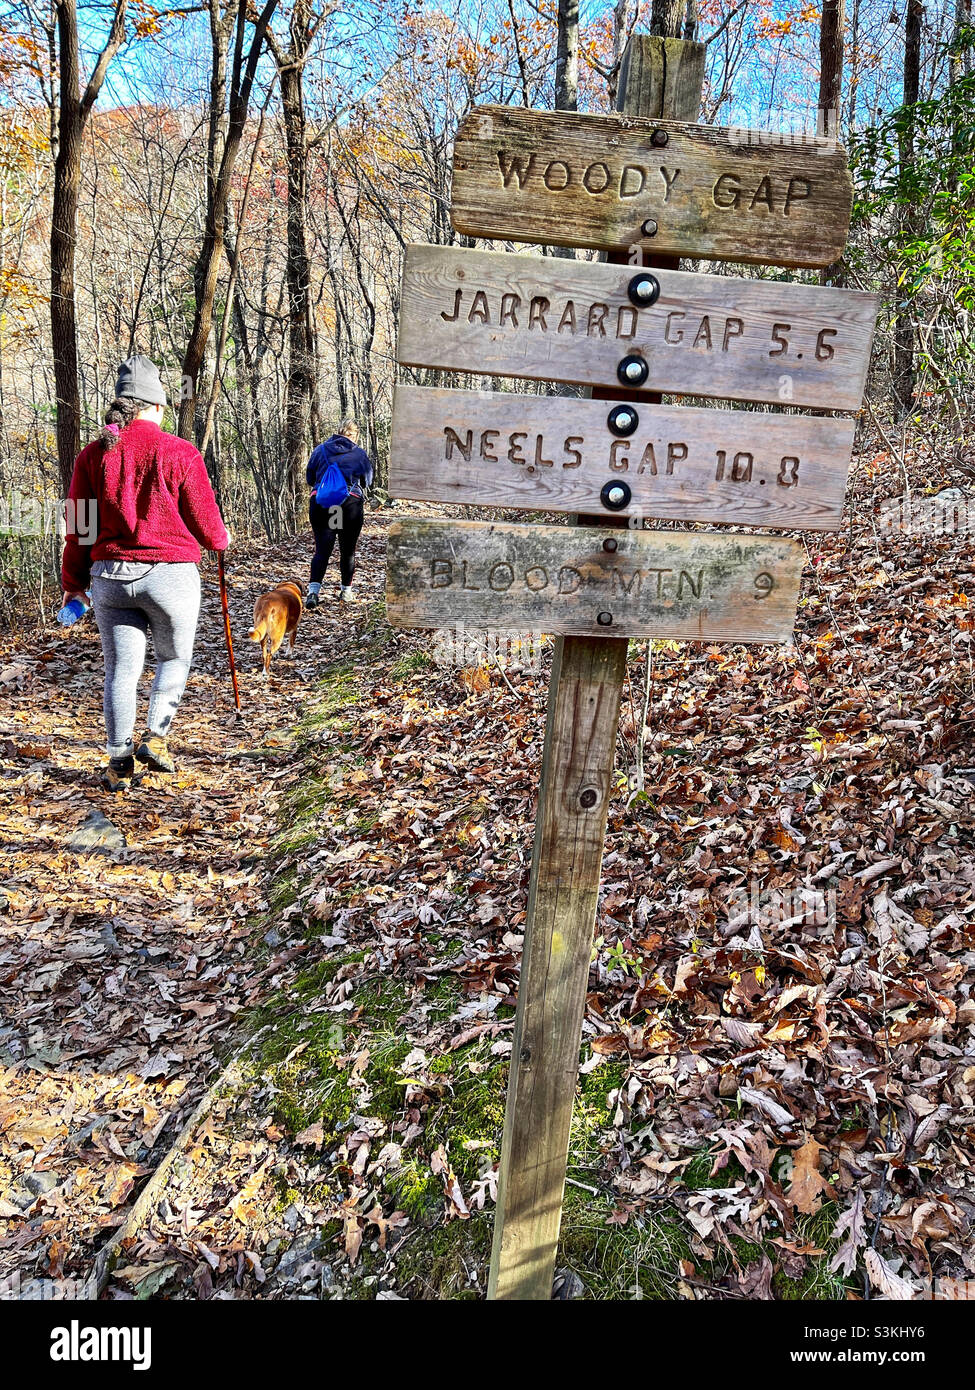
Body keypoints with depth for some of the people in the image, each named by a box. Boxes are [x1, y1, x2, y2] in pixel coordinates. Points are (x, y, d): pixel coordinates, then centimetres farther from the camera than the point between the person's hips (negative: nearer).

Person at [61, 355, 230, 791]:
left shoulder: (92, 455, 4)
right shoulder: (179, 452, -5)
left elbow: (78, 527, 7)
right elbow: (204, 520, -1)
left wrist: (73, 582, 17)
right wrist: (219, 540, 22)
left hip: (109, 576, 3)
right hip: (171, 574, -3)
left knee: (121, 669, 8)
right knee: (174, 658, 18)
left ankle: (119, 762, 6)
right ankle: (155, 737, 6)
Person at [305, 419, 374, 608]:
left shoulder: (320, 450, 9)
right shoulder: (360, 454, 6)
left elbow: (309, 477, 15)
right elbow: (367, 482, 16)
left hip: (320, 503, 1)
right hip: (350, 503, -1)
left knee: (322, 549, 1)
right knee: (348, 550, 13)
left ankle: (313, 590, -16)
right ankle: (346, 591, 23)